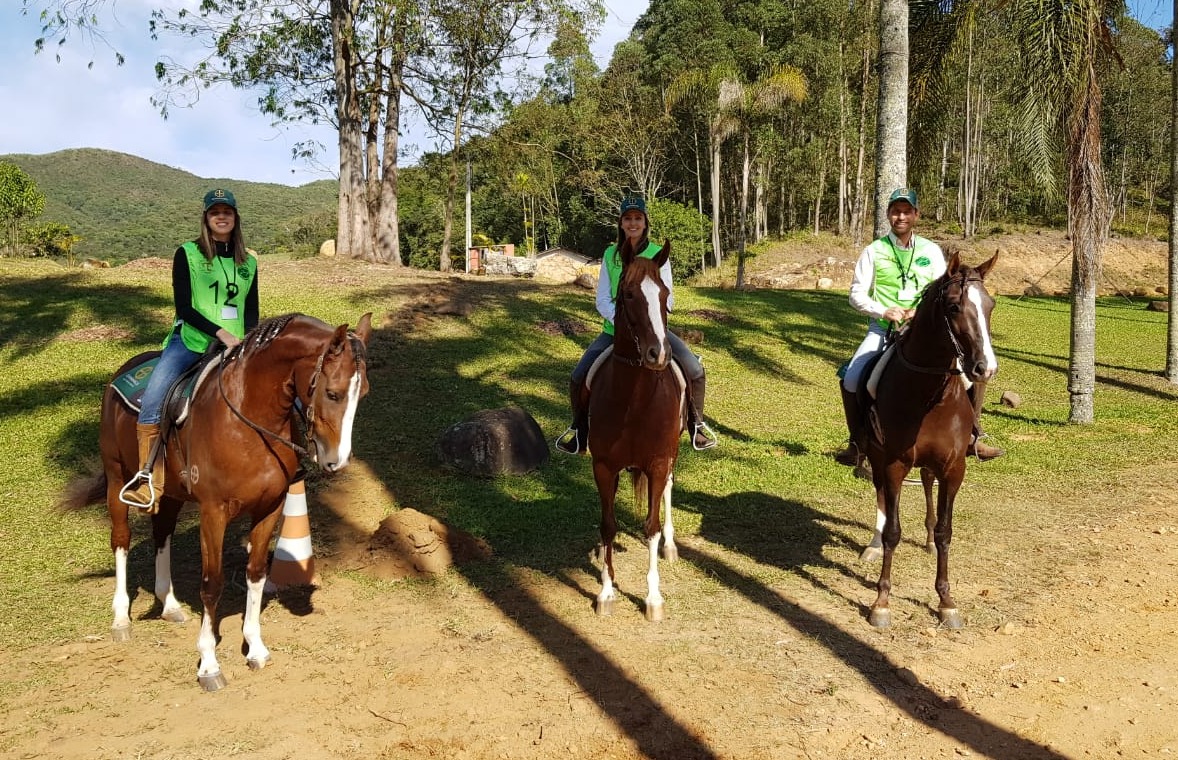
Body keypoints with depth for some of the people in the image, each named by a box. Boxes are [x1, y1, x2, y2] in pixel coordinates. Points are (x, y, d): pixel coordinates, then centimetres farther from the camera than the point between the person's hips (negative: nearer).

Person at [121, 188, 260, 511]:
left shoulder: (249, 263, 13)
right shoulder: (187, 254, 1)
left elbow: (252, 313, 11)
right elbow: (184, 307, -6)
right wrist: (221, 333, -17)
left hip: (234, 347, 4)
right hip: (190, 340, -3)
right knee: (153, 399, -24)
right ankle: (148, 479, -16)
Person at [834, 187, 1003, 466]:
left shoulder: (931, 251, 7)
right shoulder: (874, 251, 2)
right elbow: (857, 294, 1)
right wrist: (884, 311, -15)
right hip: (882, 330, -2)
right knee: (850, 381, -22)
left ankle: (969, 438, 7)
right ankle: (857, 444, -1)